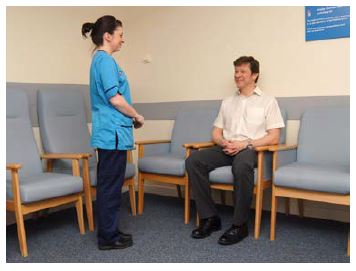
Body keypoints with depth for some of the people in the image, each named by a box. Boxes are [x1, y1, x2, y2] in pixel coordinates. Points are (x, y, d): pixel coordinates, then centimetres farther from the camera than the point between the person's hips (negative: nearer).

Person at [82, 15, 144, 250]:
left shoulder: (100, 59, 18)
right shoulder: (106, 60, -12)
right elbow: (114, 98, -19)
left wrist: (131, 117, 15)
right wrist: (137, 116, -5)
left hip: (108, 133, 10)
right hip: (113, 133, -10)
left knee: (108, 185, 15)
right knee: (111, 186, -1)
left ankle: (109, 232, 25)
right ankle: (108, 237, 10)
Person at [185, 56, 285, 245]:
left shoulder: (268, 101, 9)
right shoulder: (227, 102, 24)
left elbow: (273, 138, 0)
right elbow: (216, 132, 20)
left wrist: (246, 144, -15)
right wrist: (223, 142, -5)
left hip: (251, 149, -4)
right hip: (226, 148, 5)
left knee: (241, 165, -40)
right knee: (193, 160, -23)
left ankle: (240, 225, -24)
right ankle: (209, 218, -16)